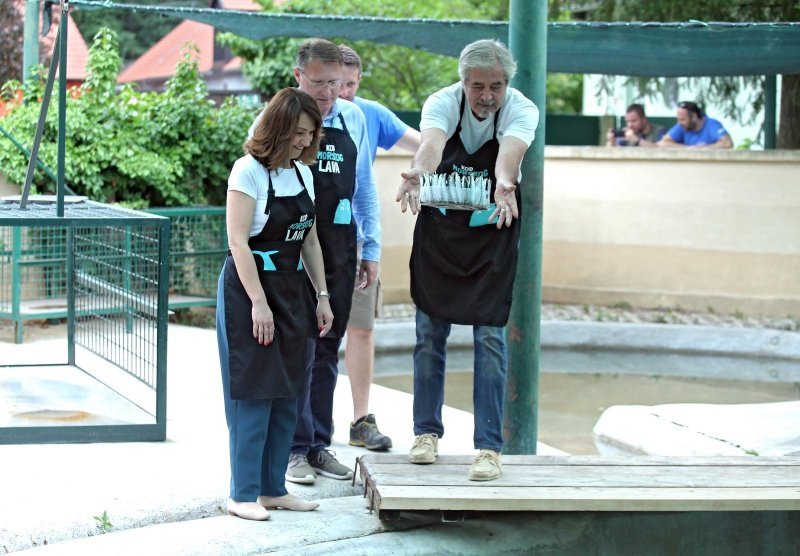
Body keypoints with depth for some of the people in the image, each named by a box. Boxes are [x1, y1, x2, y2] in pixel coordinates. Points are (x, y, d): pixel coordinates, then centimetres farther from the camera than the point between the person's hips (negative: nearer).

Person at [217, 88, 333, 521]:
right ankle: (243, 495, 1)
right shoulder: (249, 170, -12)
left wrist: (322, 296, 12)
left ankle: (273, 488, 17)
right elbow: (238, 241, -16)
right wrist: (258, 303, -20)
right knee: (253, 395, -5)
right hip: (249, 288, -7)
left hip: (290, 289, 7)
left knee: (286, 395, 8)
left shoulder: (302, 173, 9)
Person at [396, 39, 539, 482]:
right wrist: (418, 174, -60)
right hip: (438, 227, 1)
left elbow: (511, 149, -38)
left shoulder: (522, 110, -16)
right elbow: (431, 141, -37)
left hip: (493, 232, -1)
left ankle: (489, 447, -1)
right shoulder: (442, 102, -15)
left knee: (489, 338, -5)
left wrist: (504, 184, -61)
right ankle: (427, 433, 21)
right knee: (430, 333, 7)